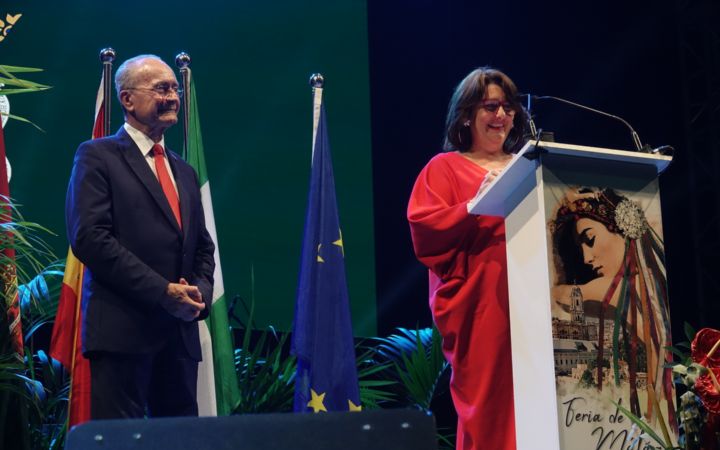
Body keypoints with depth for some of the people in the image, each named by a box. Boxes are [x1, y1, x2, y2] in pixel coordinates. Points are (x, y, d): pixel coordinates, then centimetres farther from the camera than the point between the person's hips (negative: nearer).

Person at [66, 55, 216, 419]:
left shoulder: (184, 171, 22)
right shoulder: (97, 156, 0)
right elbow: (89, 237, -12)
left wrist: (200, 291, 2)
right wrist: (163, 291, -15)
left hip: (181, 332, 7)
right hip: (123, 329, -6)